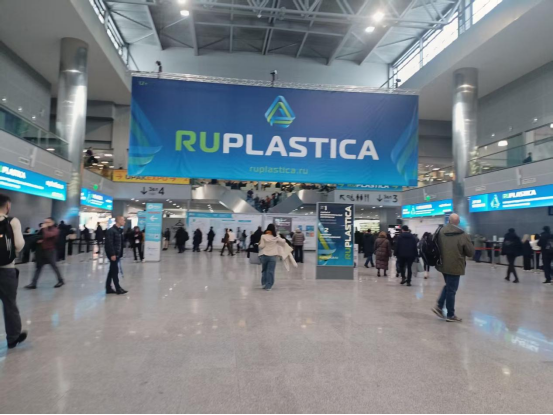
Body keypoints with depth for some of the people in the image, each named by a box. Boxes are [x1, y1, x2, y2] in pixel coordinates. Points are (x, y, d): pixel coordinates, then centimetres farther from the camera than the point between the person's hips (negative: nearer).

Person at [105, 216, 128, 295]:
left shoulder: (119, 230, 13)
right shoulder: (111, 231, -15)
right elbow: (109, 243, -20)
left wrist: (120, 254, 12)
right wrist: (112, 254, -23)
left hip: (117, 254, 9)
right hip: (112, 254, -9)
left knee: (112, 271, 13)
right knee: (115, 271, -3)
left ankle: (108, 288, 20)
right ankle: (118, 289, 4)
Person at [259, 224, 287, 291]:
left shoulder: (263, 236, -4)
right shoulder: (276, 237, 0)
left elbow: (261, 246, -6)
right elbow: (283, 242, 6)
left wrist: (259, 244, 14)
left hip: (264, 255, 1)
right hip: (272, 256, -1)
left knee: (264, 270, 17)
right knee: (270, 271, 1)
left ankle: (264, 284, 22)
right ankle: (268, 286, 1)